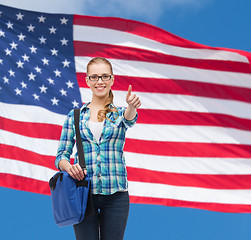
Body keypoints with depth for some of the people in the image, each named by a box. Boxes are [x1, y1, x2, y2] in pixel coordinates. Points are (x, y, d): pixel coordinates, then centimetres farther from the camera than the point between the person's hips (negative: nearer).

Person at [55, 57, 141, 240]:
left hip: (116, 193, 0)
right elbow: (62, 155, 8)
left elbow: (129, 119, -16)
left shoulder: (120, 113, 9)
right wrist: (69, 167, -16)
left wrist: (132, 106, -40)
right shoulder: (75, 115, 9)